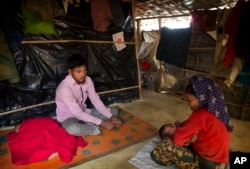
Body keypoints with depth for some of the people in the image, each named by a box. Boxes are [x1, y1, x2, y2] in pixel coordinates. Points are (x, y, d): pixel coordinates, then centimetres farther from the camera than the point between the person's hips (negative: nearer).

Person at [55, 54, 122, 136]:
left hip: (84, 113, 7)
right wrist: (102, 123, -31)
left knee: (113, 111, -1)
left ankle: (85, 127, -15)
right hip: (68, 117, -6)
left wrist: (111, 116, -18)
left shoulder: (87, 80, -10)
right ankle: (97, 128, -14)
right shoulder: (64, 88, -30)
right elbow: (78, 113, -30)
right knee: (72, 128, -43)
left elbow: (96, 100, -7)